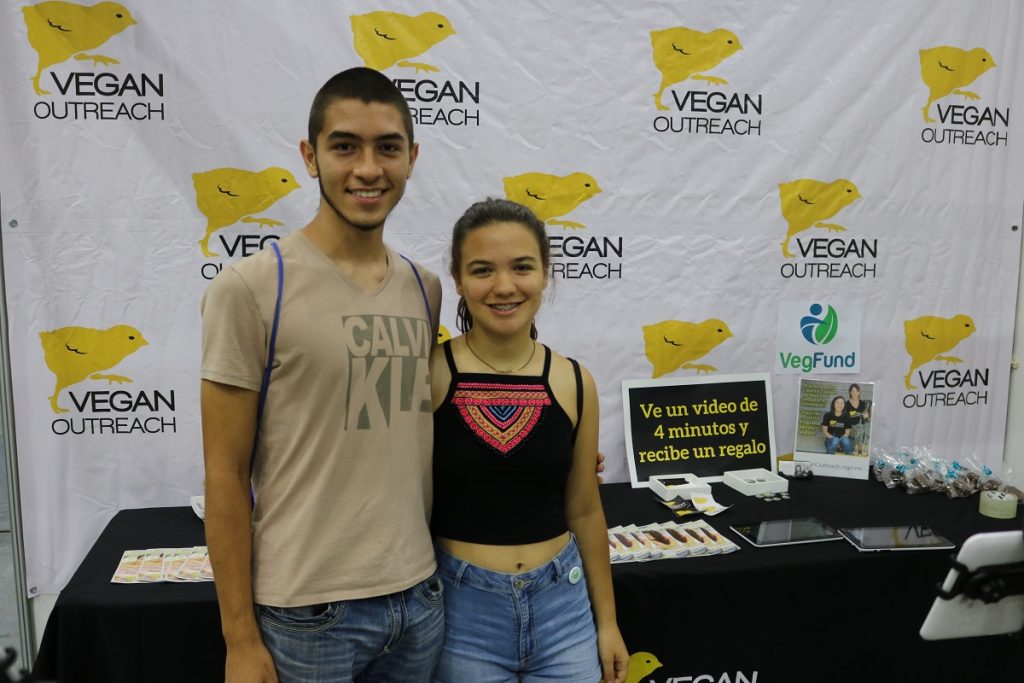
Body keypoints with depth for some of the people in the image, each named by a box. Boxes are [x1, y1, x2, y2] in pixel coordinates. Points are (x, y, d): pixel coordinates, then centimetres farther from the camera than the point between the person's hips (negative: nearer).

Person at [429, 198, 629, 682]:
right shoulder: (428, 374, -11)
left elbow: (584, 511, 7)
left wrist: (607, 620, 11)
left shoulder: (574, 382, -2)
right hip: (461, 606, -2)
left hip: (562, 605, 3)